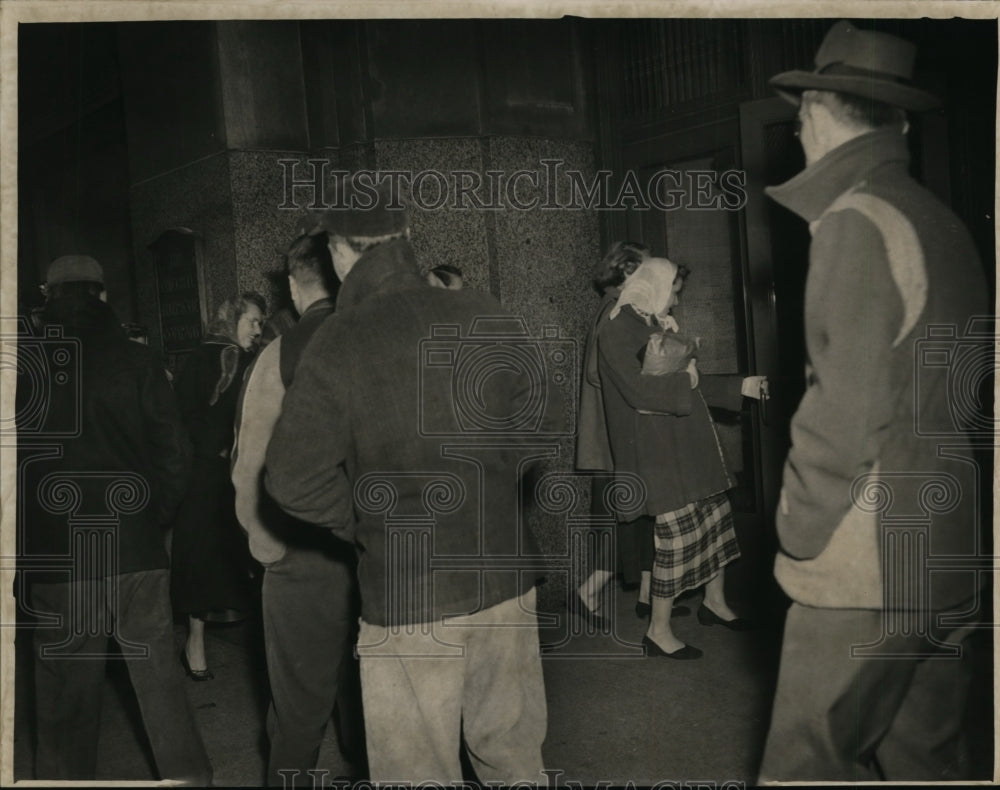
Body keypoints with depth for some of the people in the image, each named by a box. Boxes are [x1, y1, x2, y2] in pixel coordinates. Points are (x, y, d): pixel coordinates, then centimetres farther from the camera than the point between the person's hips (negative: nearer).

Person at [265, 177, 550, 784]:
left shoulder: (337, 344, -13)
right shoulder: (485, 317, -3)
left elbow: (294, 480, -13)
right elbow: (540, 433, 3)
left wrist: (366, 524, 3)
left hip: (406, 598, -3)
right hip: (505, 580, 4)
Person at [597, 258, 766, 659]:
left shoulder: (653, 324, 16)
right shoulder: (618, 328, -13)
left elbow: (691, 383, 23)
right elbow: (637, 389, -25)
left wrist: (740, 386, 21)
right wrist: (685, 380, -11)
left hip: (683, 443, 10)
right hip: (656, 448, -10)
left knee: (716, 514, 16)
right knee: (676, 533, -7)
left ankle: (714, 601, 34)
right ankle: (658, 631, 6)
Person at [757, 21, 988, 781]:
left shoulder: (857, 222, -13)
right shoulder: (944, 224, 11)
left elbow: (848, 414, -18)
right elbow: (945, 398, 14)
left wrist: (797, 538, -8)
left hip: (866, 571, -8)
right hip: (948, 562, 8)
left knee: (808, 764, 4)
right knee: (926, 760, 17)